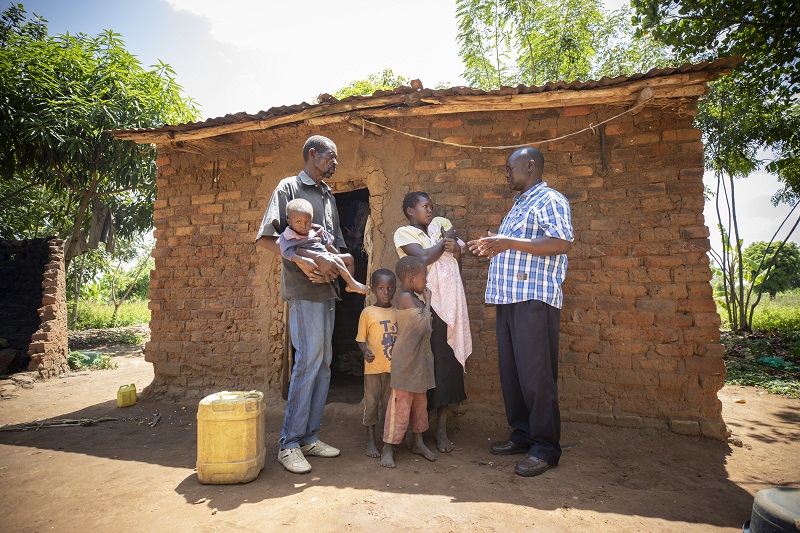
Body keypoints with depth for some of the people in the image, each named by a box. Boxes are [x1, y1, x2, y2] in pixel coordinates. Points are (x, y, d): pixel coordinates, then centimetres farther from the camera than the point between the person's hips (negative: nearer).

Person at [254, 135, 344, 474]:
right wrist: (300, 260, -19)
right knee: (309, 360, -10)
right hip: (303, 288, -7)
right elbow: (264, 237, -8)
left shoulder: (329, 197, 21)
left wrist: (333, 264, -1)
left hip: (327, 287, 8)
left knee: (323, 363, 7)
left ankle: (309, 436, 18)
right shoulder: (289, 187, 0)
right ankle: (289, 443, 3)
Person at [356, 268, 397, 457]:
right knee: (372, 402, 5)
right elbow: (361, 338, -3)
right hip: (374, 366, -3)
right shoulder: (368, 312, -5)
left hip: (394, 367, 4)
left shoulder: (398, 312, 6)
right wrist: (366, 351, -20)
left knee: (390, 403, 13)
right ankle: (370, 440, 21)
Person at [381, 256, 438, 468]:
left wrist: (425, 301, 7)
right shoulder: (405, 298, -17)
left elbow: (424, 327, 14)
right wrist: (427, 300, -5)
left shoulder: (414, 298, 11)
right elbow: (423, 325, -15)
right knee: (401, 403, -3)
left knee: (420, 402, 17)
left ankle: (418, 441, 31)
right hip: (406, 361, -9)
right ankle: (388, 448, 8)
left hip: (419, 360, 9)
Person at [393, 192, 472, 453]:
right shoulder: (404, 233, 2)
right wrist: (445, 241, -1)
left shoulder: (441, 225, 18)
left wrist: (455, 248, -1)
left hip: (449, 305, 5)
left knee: (448, 363, 5)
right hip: (424, 306, -5)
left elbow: (458, 267, 20)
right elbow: (424, 257, -15)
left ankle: (442, 429, 15)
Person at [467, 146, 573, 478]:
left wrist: (508, 242, -19)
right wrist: (492, 247, 16)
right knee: (510, 370, 10)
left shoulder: (550, 200, -3)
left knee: (535, 373, -6)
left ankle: (546, 447, 6)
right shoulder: (518, 205, 25)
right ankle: (523, 434, 22)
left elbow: (560, 243, -18)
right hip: (509, 298, 9)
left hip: (535, 298, -9)